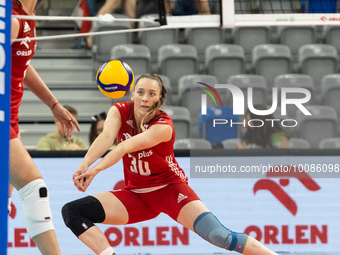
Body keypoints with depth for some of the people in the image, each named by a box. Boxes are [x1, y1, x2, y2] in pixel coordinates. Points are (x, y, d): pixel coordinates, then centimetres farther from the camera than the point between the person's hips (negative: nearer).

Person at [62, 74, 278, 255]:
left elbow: (127, 146, -35)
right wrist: (84, 165, -47)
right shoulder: (120, 112, -9)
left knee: (218, 235, -26)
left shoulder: (163, 126, -21)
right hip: (137, 194, 5)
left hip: (169, 187, -5)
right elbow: (106, 137, -29)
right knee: (72, 211, -14)